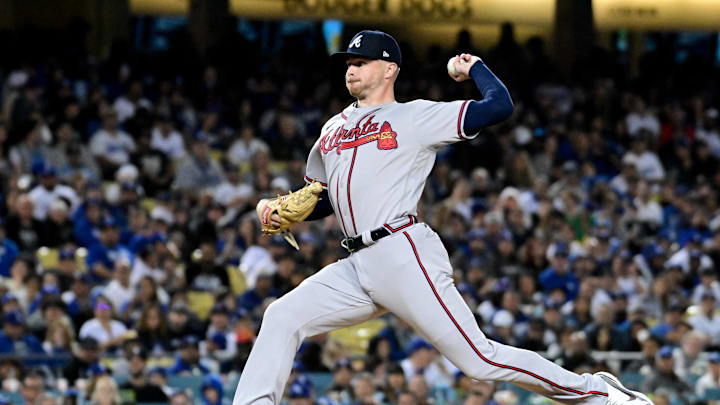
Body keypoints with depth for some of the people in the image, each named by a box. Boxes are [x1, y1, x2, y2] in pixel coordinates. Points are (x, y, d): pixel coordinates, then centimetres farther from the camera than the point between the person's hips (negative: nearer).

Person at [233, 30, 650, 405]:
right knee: (282, 318, -9)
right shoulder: (333, 130, 23)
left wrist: (474, 68, 12)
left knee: (479, 359, -12)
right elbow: (321, 199, 29)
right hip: (357, 265, 7)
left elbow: (500, 106, -5)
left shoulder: (418, 116, 3)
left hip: (404, 255, -7)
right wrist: (279, 210, 11)